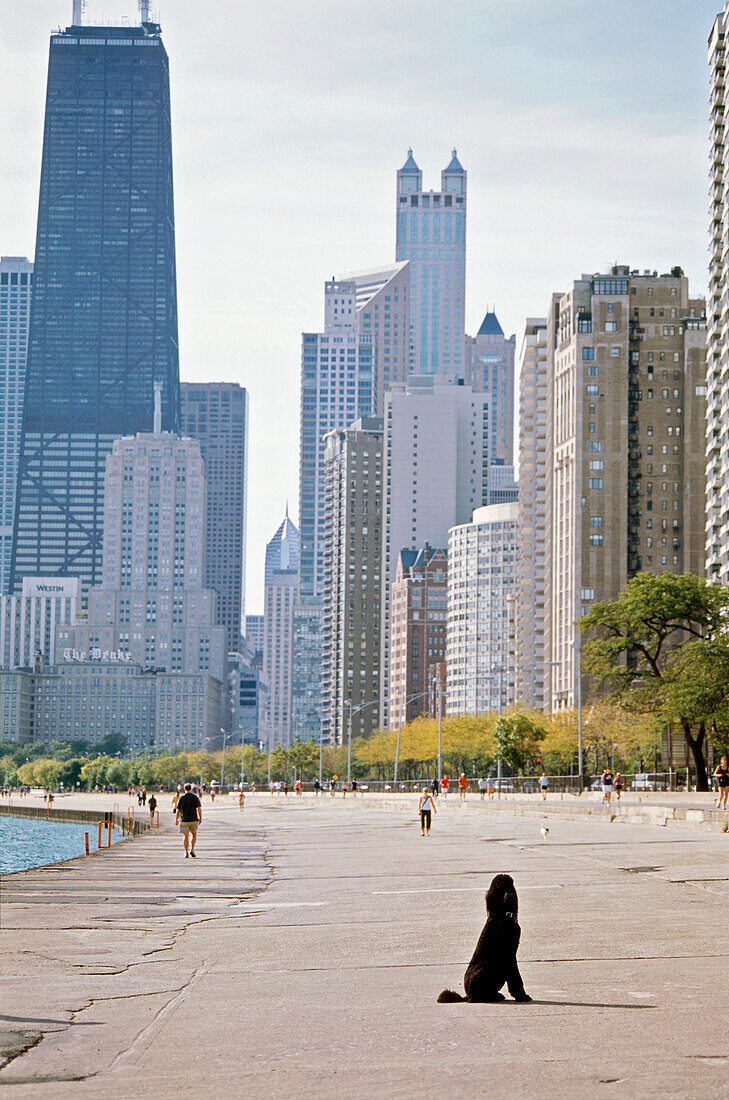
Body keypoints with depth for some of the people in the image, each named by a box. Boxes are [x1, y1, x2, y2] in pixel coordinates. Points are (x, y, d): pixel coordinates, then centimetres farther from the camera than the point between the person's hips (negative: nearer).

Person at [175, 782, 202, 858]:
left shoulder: (181, 798, 0)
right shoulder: (195, 797, -1)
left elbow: (178, 810, 2)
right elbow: (199, 808, -6)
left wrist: (176, 819, 11)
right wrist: (200, 818, 1)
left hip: (184, 820, 0)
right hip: (193, 820, 0)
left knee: (185, 836, 3)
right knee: (194, 834, 18)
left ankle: (186, 852, -3)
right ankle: (192, 849, 6)